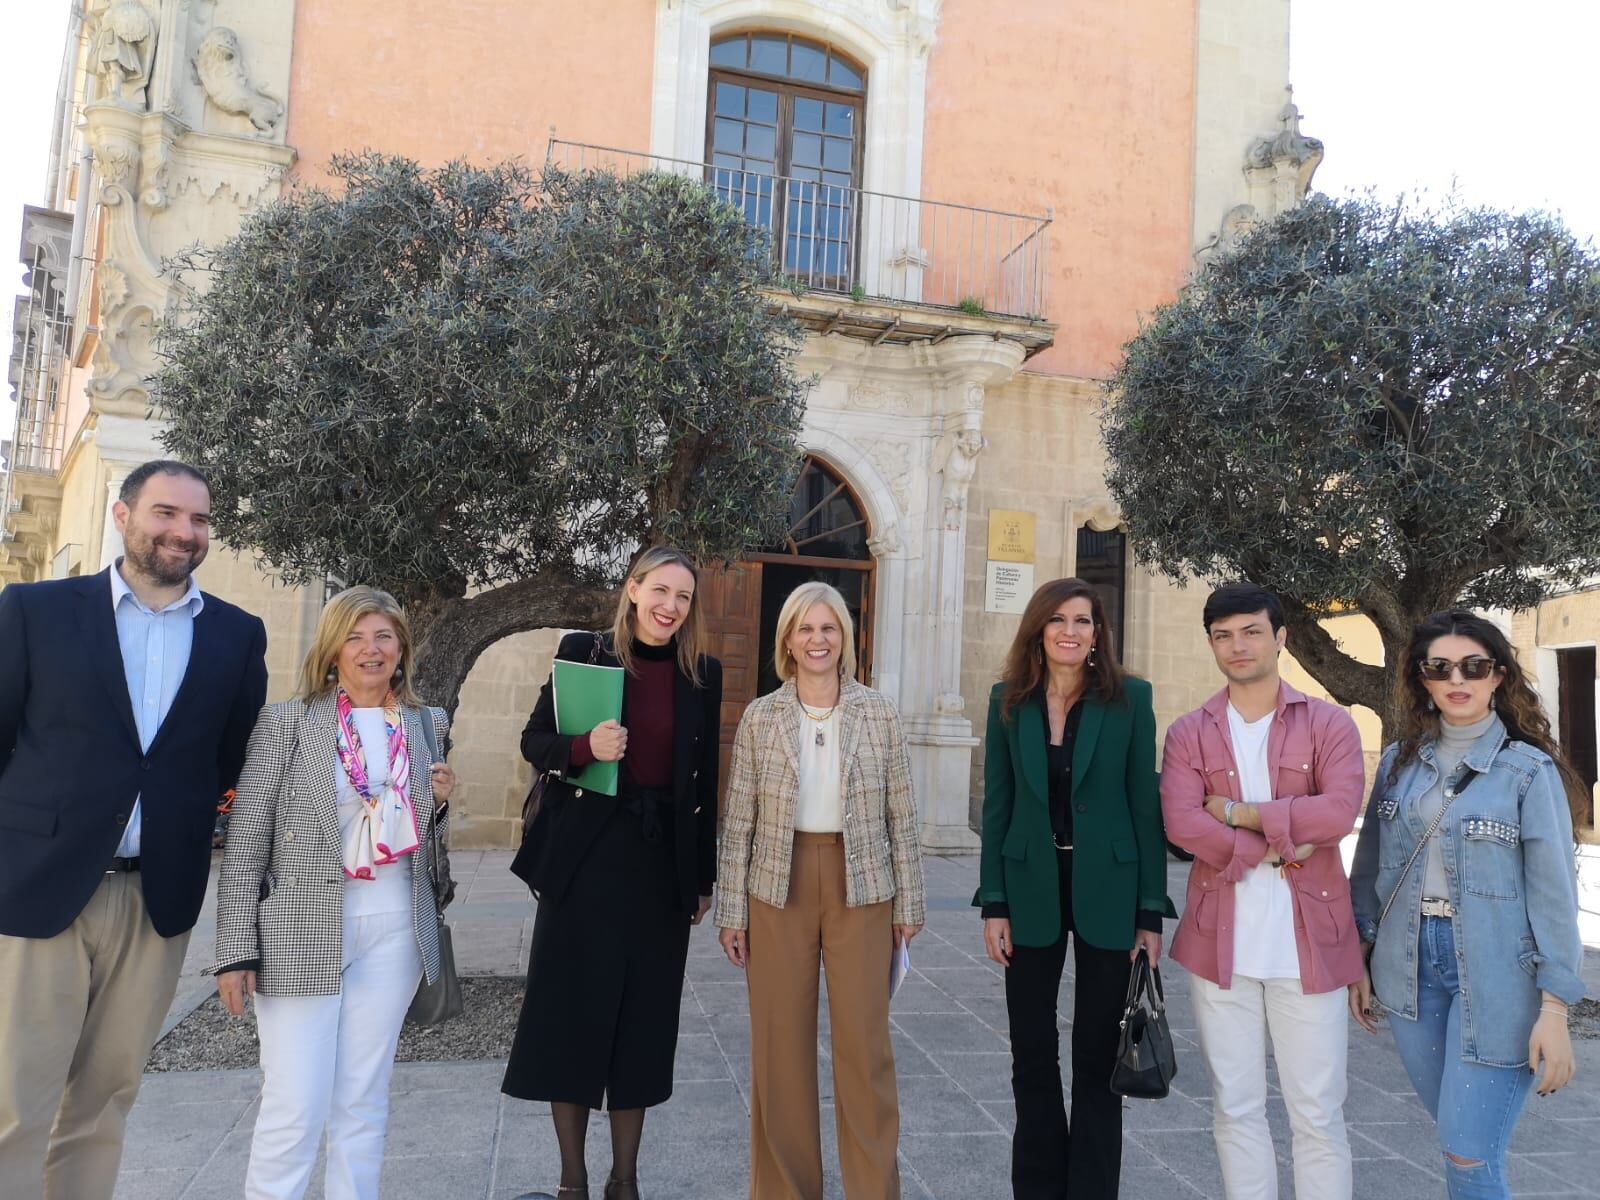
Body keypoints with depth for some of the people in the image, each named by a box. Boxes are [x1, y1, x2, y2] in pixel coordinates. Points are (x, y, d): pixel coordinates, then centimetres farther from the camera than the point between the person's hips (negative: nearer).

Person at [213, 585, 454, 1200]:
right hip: (302, 930, -3)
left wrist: (439, 801, -3)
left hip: (395, 931, 3)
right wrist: (237, 948, -8)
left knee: (364, 1102, 11)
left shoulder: (428, 725, 8)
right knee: (296, 1106, -2)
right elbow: (246, 839, -4)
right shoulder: (287, 719, -3)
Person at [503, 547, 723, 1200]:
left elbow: (704, 780, 7)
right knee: (571, 1006, 5)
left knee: (644, 1016, 8)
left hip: (664, 862, 2)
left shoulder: (703, 673, 5)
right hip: (585, 855, -1)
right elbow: (534, 740, 2)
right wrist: (584, 746, -19)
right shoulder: (583, 651, -1)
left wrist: (704, 876, 7)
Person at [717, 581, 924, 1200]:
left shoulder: (879, 713, 0)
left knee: (864, 1044, 2)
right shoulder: (759, 717, 0)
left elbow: (901, 816, 2)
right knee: (780, 1045, 7)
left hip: (862, 891, 0)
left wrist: (908, 902, 1)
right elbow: (738, 821, 1)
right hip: (778, 892, 1)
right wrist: (731, 909, 0)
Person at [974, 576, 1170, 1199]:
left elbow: (1146, 805, -4)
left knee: (1097, 1056, 9)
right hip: (1032, 890, 2)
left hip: (1106, 890, -2)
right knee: (1032, 1055, 12)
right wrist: (993, 904, -2)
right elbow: (997, 806, 2)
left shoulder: (1129, 698, -4)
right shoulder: (1009, 700, 1)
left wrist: (1150, 912, -6)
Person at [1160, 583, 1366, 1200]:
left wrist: (1238, 812, -11)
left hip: (1307, 943, -1)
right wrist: (1279, 848, -13)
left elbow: (1339, 812, -15)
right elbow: (1181, 822, -10)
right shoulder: (1189, 733, 5)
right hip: (1220, 943, 2)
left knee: (1318, 1113, 7)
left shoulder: (1328, 723, 1)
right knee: (1236, 1109, 12)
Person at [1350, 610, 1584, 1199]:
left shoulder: (1529, 770, -7)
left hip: (1495, 972, -4)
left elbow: (1553, 891, -9)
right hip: (1412, 963, 4)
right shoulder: (1399, 761, 5)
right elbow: (1371, 866, 10)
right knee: (1456, 1133, 16)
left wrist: (1554, 1008, -12)